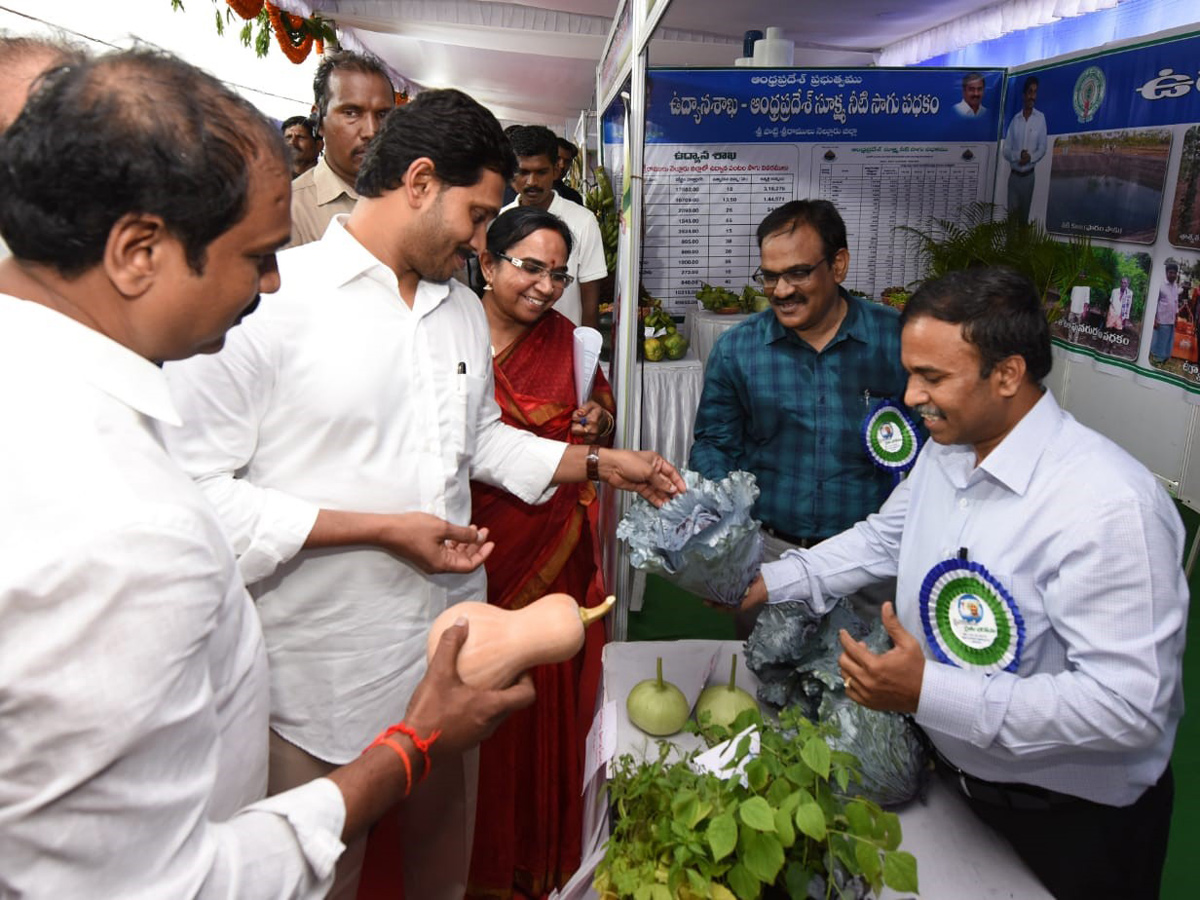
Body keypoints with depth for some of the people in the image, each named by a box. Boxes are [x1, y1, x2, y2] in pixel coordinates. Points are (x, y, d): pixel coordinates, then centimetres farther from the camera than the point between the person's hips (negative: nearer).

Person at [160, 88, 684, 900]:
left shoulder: (464, 308, 9)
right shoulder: (270, 299, -18)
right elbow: (196, 488, -21)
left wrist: (602, 464, 12)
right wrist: (381, 529, -20)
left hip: (452, 645, 7)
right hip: (325, 671, -6)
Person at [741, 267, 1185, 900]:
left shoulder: (1108, 507, -32)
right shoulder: (944, 451, -5)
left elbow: (1129, 705, -32)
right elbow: (885, 536, 10)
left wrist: (929, 693, -36)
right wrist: (769, 583, 0)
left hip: (1072, 821, -7)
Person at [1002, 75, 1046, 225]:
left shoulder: (1040, 118, -1)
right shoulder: (1015, 119, 1)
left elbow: (1043, 148, -1)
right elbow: (1005, 149, -1)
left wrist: (1030, 157, -21)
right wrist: (1018, 155, -20)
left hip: (1029, 176, 0)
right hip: (1014, 175, 0)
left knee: (1024, 215, 8)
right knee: (1011, 214, -2)